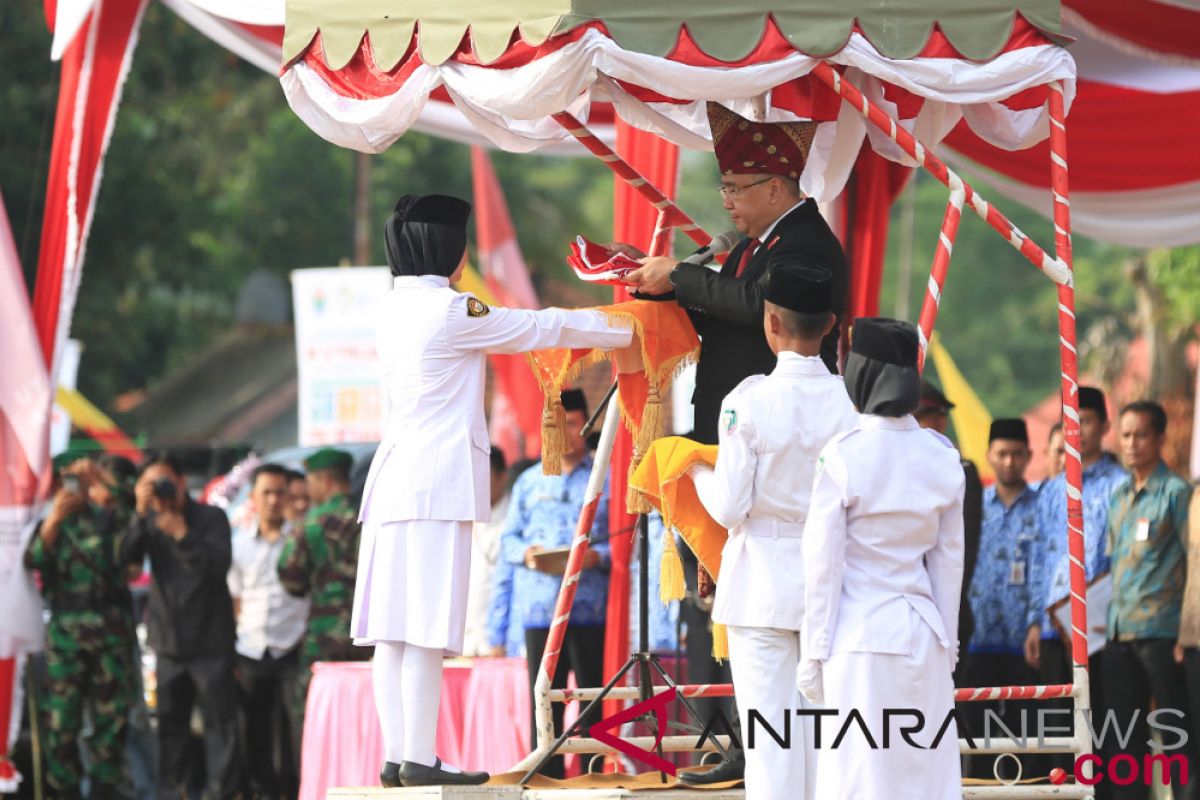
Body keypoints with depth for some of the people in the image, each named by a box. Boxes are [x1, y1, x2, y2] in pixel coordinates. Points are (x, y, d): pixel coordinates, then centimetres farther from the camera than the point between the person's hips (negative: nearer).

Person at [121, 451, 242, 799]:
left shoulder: (210, 517, -2)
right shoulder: (150, 522, 8)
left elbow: (219, 564, -16)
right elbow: (128, 556, -9)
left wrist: (181, 533, -23)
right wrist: (141, 513, -20)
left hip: (210, 640, -4)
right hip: (169, 640, 4)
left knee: (220, 721, -7)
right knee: (170, 722, 9)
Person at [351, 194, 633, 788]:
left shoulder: (394, 310, 16)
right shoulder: (449, 311, -9)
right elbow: (540, 329, -2)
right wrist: (628, 330, 10)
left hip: (394, 481, 8)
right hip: (436, 484, -8)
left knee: (395, 626, 5)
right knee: (428, 626, -9)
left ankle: (396, 755, 4)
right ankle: (418, 758, -11)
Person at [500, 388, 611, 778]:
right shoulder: (529, 482, 16)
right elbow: (508, 538, 15)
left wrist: (598, 556, -16)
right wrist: (527, 553, -6)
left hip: (591, 604, -3)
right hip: (540, 604, 3)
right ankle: (547, 777, 3)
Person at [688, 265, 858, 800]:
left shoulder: (749, 401, -12)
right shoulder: (851, 402, -6)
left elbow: (729, 507, -9)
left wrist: (699, 470, 10)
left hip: (764, 581, -3)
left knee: (769, 731, 1)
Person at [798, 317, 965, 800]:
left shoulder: (843, 457, -11)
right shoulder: (943, 459, 3)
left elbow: (823, 564, -8)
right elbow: (948, 563, 9)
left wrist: (813, 652, -2)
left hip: (860, 635, -5)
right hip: (922, 633, 5)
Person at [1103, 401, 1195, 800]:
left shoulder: (1175, 492, -4)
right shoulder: (1118, 496, 16)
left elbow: (1194, 559, -8)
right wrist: (1106, 619, 14)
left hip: (1160, 630, -7)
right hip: (1118, 632, 7)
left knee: (1177, 730, -5)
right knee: (1126, 733, 10)